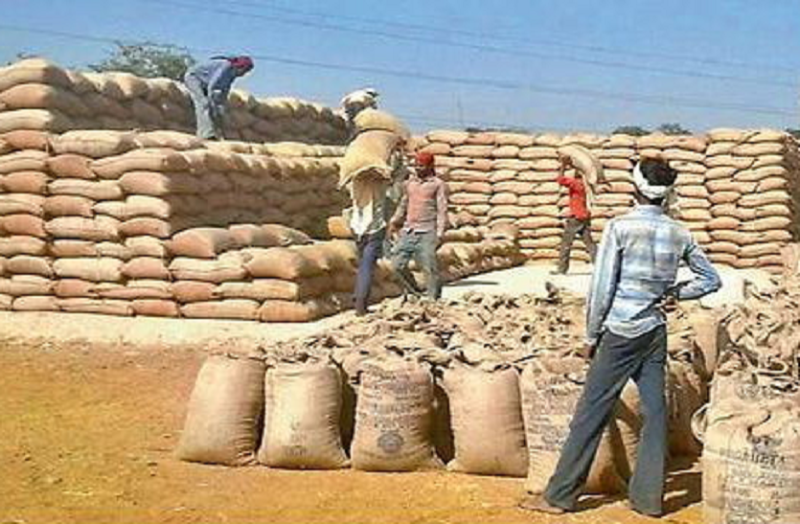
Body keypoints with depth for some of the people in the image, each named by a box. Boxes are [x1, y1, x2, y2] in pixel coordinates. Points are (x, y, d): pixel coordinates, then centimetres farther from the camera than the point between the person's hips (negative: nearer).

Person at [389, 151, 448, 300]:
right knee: (398, 264, 1)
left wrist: (440, 232, -12)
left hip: (427, 232, -5)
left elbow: (442, 210, -4)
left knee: (429, 267, -7)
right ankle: (413, 291, 21)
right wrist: (394, 222, 17)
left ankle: (434, 298, 4)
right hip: (408, 230, 5)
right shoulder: (409, 183, 16)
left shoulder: (438, 184, 1)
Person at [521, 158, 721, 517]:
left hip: (621, 332, -5)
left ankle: (560, 495, 5)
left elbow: (602, 287, -10)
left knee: (591, 413, -1)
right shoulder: (679, 234, 4)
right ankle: (648, 497, 13)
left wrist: (592, 334, 0)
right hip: (656, 332, 5)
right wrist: (675, 293, 6)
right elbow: (711, 279, 12)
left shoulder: (620, 227, -11)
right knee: (655, 412, 9)